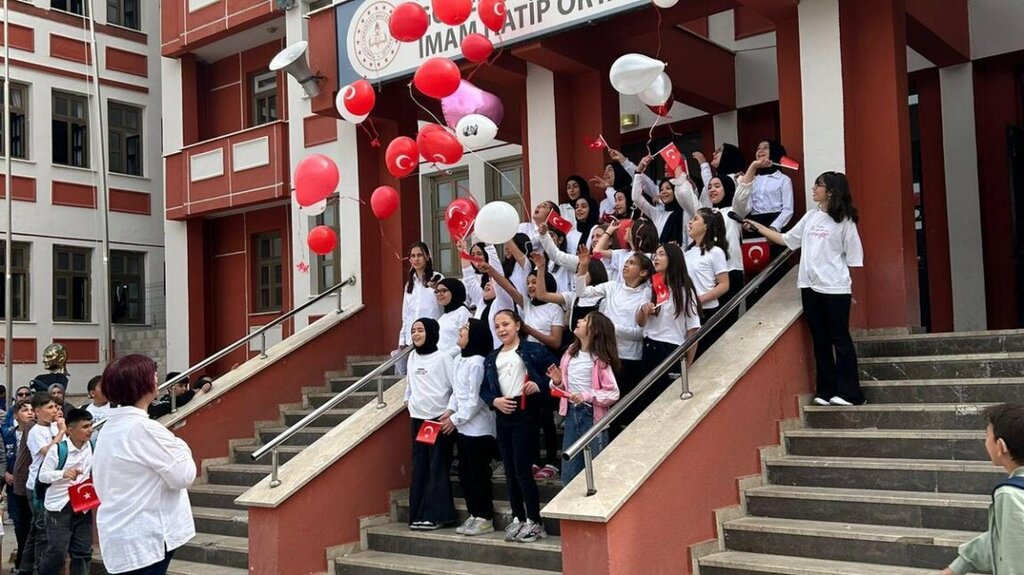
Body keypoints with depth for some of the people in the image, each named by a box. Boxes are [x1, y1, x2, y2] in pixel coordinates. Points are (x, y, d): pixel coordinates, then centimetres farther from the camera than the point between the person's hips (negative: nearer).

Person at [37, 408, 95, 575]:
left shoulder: (92, 446, 2)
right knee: (57, 552, -6)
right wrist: (63, 474, -27)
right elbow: (43, 475, -11)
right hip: (59, 506, -5)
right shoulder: (58, 449, -12)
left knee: (83, 552, 6)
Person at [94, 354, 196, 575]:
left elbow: (101, 483, 15)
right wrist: (179, 446, 0)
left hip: (121, 534, 9)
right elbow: (183, 476, -16)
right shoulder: (145, 429, -20)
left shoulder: (111, 427, 8)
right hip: (144, 538, -9)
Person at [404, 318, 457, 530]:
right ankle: (418, 515, 13)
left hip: (439, 419, -6)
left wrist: (450, 411, -14)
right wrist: (408, 399, 11)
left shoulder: (442, 357, -7)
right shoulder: (412, 357, 11)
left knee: (437, 468, -3)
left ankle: (436, 515, 2)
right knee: (419, 468, 8)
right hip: (418, 419, 6)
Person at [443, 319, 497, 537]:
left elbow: (475, 400, -19)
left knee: (479, 474, 0)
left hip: (479, 428, -9)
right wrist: (450, 410, 4)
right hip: (463, 427, 9)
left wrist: (455, 419, -13)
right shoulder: (459, 360, 9)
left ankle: (485, 519, 11)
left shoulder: (477, 363, -18)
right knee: (465, 472, 14)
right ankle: (474, 515, 25)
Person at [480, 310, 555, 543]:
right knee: (509, 471, 10)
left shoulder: (534, 350, -1)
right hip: (503, 415, 6)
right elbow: (484, 389, 13)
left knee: (523, 470, -6)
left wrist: (539, 384, -18)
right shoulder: (491, 358, 15)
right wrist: (494, 400, -6)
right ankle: (518, 518, 22)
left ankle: (534, 522, 5)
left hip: (526, 413, -6)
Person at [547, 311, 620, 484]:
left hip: (592, 416, -6)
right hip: (571, 413, 6)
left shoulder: (600, 359, -13)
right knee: (569, 473, 13)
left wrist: (587, 396, -24)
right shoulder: (571, 352, 5)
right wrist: (558, 381, -5)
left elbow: (613, 393, -14)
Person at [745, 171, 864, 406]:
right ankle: (826, 390, 17)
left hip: (835, 288, -6)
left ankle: (848, 393, 6)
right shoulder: (810, 216, 11)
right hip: (810, 286, 6)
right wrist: (758, 227, 12)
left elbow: (853, 258, -4)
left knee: (840, 339, 0)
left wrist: (851, 286, -7)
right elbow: (787, 240, 16)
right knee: (820, 340, 10)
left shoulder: (844, 221, -5)